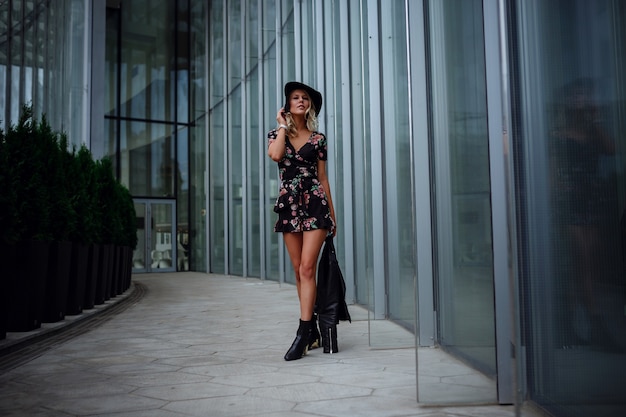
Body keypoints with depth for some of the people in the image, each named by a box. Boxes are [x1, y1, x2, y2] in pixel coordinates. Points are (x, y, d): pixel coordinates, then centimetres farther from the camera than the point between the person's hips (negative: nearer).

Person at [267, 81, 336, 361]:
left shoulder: (318, 138, 8)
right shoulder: (277, 133, 9)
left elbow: (322, 177, 10)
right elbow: (275, 155, -15)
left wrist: (332, 213, 9)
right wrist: (283, 125, -2)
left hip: (315, 204, -2)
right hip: (289, 206, 2)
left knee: (307, 268, -12)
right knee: (300, 271, 7)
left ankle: (303, 333, -12)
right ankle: (313, 331, 17)